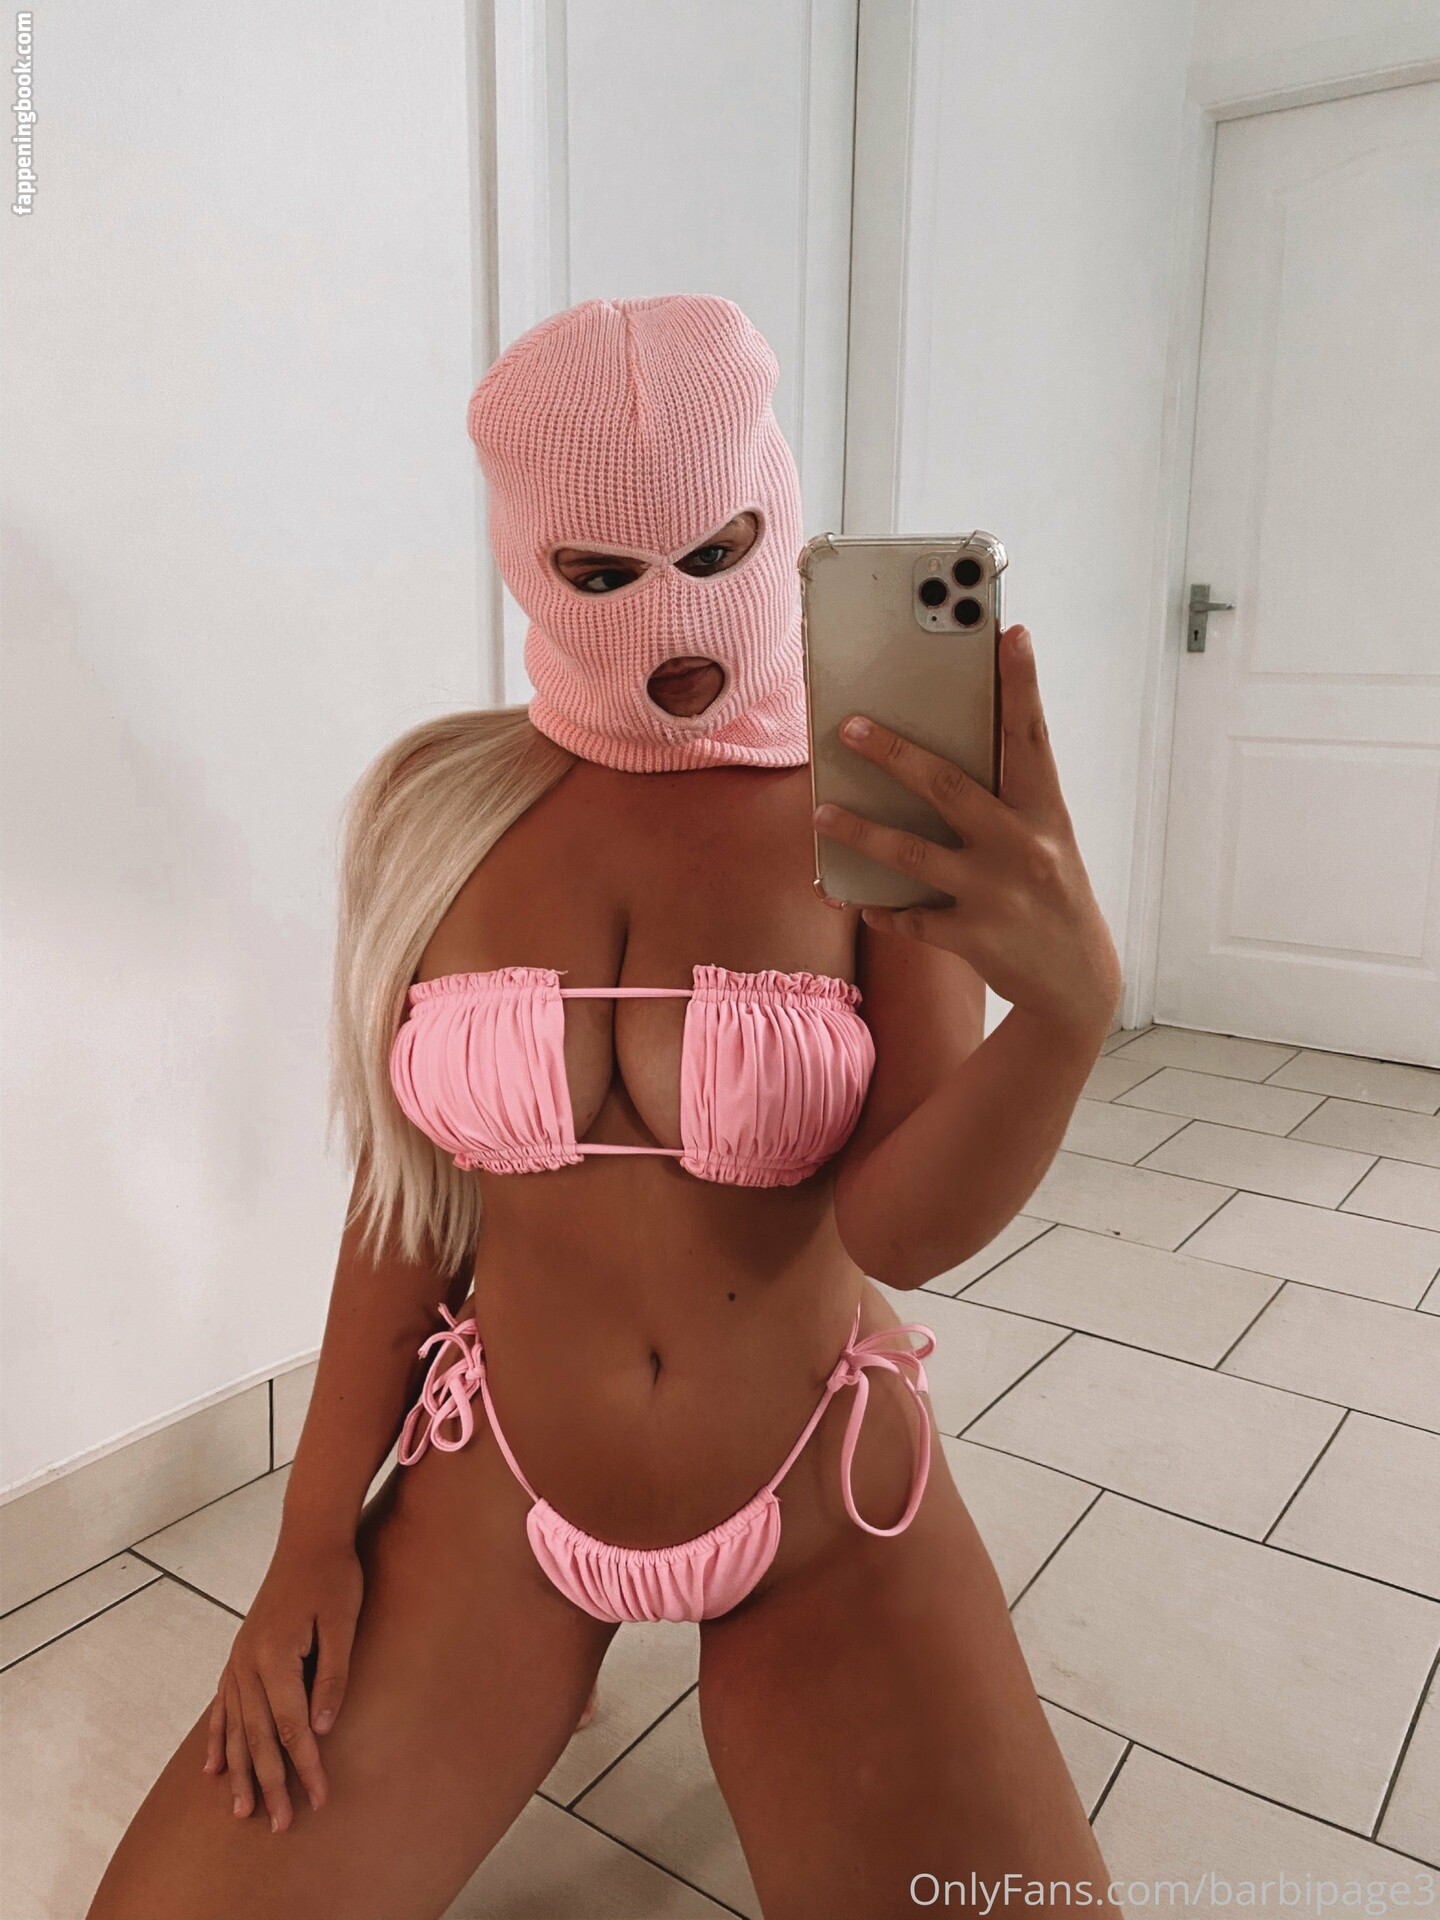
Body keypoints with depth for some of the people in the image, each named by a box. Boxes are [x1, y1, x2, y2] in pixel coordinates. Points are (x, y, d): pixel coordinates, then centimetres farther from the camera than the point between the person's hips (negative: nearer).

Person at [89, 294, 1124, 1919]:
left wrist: (1071, 998, -39)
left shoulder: (881, 810, -11)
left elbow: (901, 1226, -19)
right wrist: (315, 1534, -1)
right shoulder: (435, 804, -5)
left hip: (826, 1504, -1)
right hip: (497, 1490, 2)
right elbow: (402, 1195, 1)